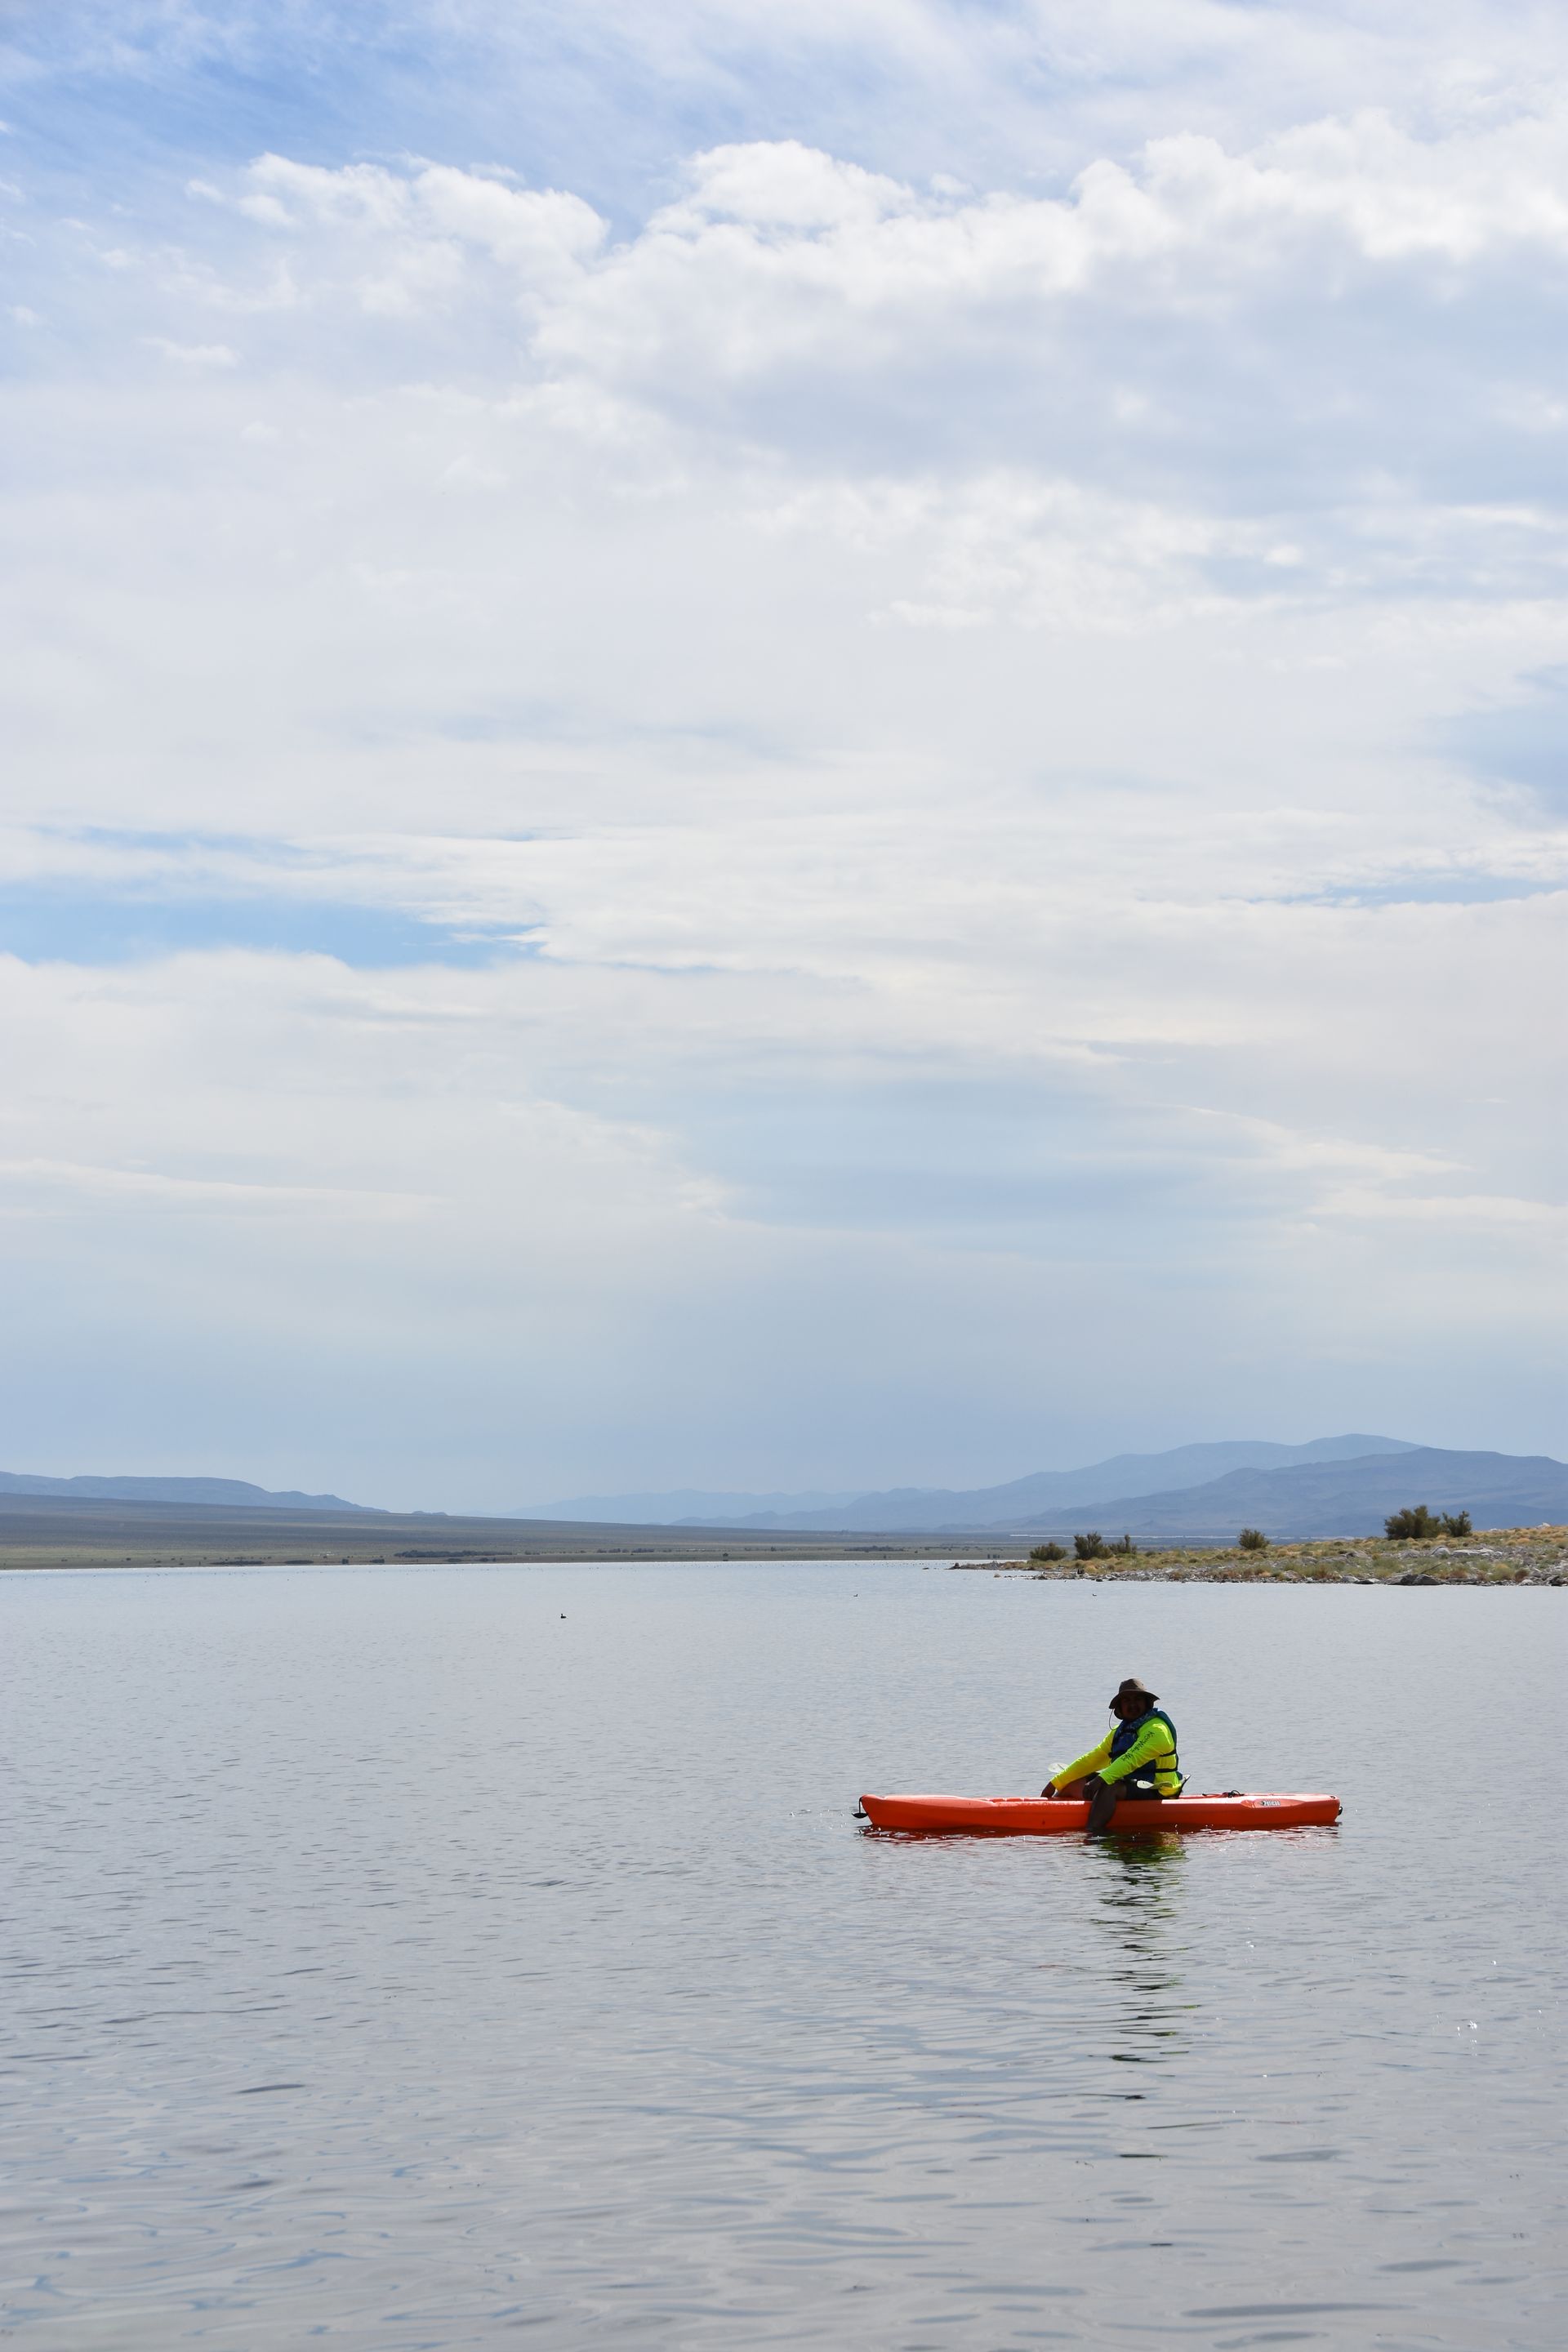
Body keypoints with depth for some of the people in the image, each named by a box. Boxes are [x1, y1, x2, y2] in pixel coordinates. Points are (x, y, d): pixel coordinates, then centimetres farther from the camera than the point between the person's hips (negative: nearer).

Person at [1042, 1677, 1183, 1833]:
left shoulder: (1156, 1729, -11)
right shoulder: (1119, 1732, 17)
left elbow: (1131, 1759, -26)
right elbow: (1091, 1760, 17)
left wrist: (1101, 1780, -40)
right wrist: (1056, 1783, 10)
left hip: (1154, 1790, -9)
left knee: (1108, 1787, -35)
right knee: (1071, 1785, 4)